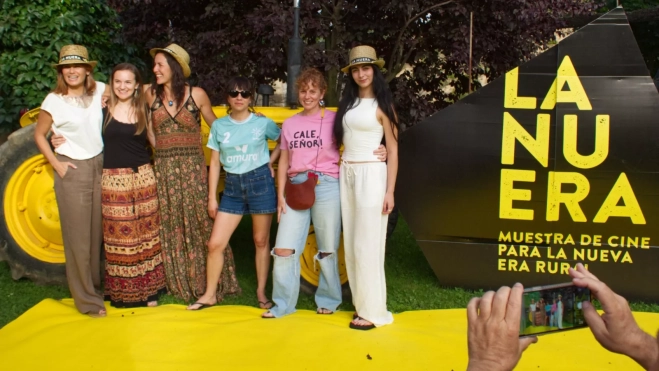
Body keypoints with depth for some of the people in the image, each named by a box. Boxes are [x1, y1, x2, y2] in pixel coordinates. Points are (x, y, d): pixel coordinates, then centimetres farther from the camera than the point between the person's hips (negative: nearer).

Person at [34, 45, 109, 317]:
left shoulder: (100, 91, -1)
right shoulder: (54, 101, -8)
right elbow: (39, 135, 2)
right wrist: (56, 164, -7)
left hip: (99, 166, 3)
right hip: (72, 171, -3)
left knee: (99, 231, 11)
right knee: (78, 236, 1)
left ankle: (97, 284, 27)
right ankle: (87, 299, 10)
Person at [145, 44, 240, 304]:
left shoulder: (196, 94, -1)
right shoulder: (150, 94, 3)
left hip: (193, 168, -2)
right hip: (163, 170, 2)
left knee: (201, 223, 0)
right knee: (170, 227, 7)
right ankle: (179, 283, 20)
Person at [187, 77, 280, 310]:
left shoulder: (262, 123, -1)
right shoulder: (219, 126, 5)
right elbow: (215, 162, 6)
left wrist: (271, 161, -1)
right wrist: (212, 196, 4)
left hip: (260, 182, -2)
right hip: (232, 186, 2)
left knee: (261, 241, 5)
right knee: (215, 244, -1)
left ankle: (261, 293, 19)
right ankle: (209, 295, 14)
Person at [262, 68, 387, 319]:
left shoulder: (333, 120, 2)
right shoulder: (289, 124, 14)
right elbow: (284, 162, 15)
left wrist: (379, 152, -17)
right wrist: (280, 195, 8)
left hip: (326, 186, -3)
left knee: (327, 249, 5)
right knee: (283, 249, -2)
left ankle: (328, 300, 24)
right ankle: (283, 304, 13)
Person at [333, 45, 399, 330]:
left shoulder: (382, 105, -3)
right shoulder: (348, 102, 13)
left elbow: (393, 151, -5)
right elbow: (340, 138, 11)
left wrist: (389, 191, -12)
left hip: (370, 175, -6)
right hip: (346, 175, 6)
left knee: (367, 245, -4)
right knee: (351, 244, 8)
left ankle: (373, 311, 5)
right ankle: (361, 303, 19)